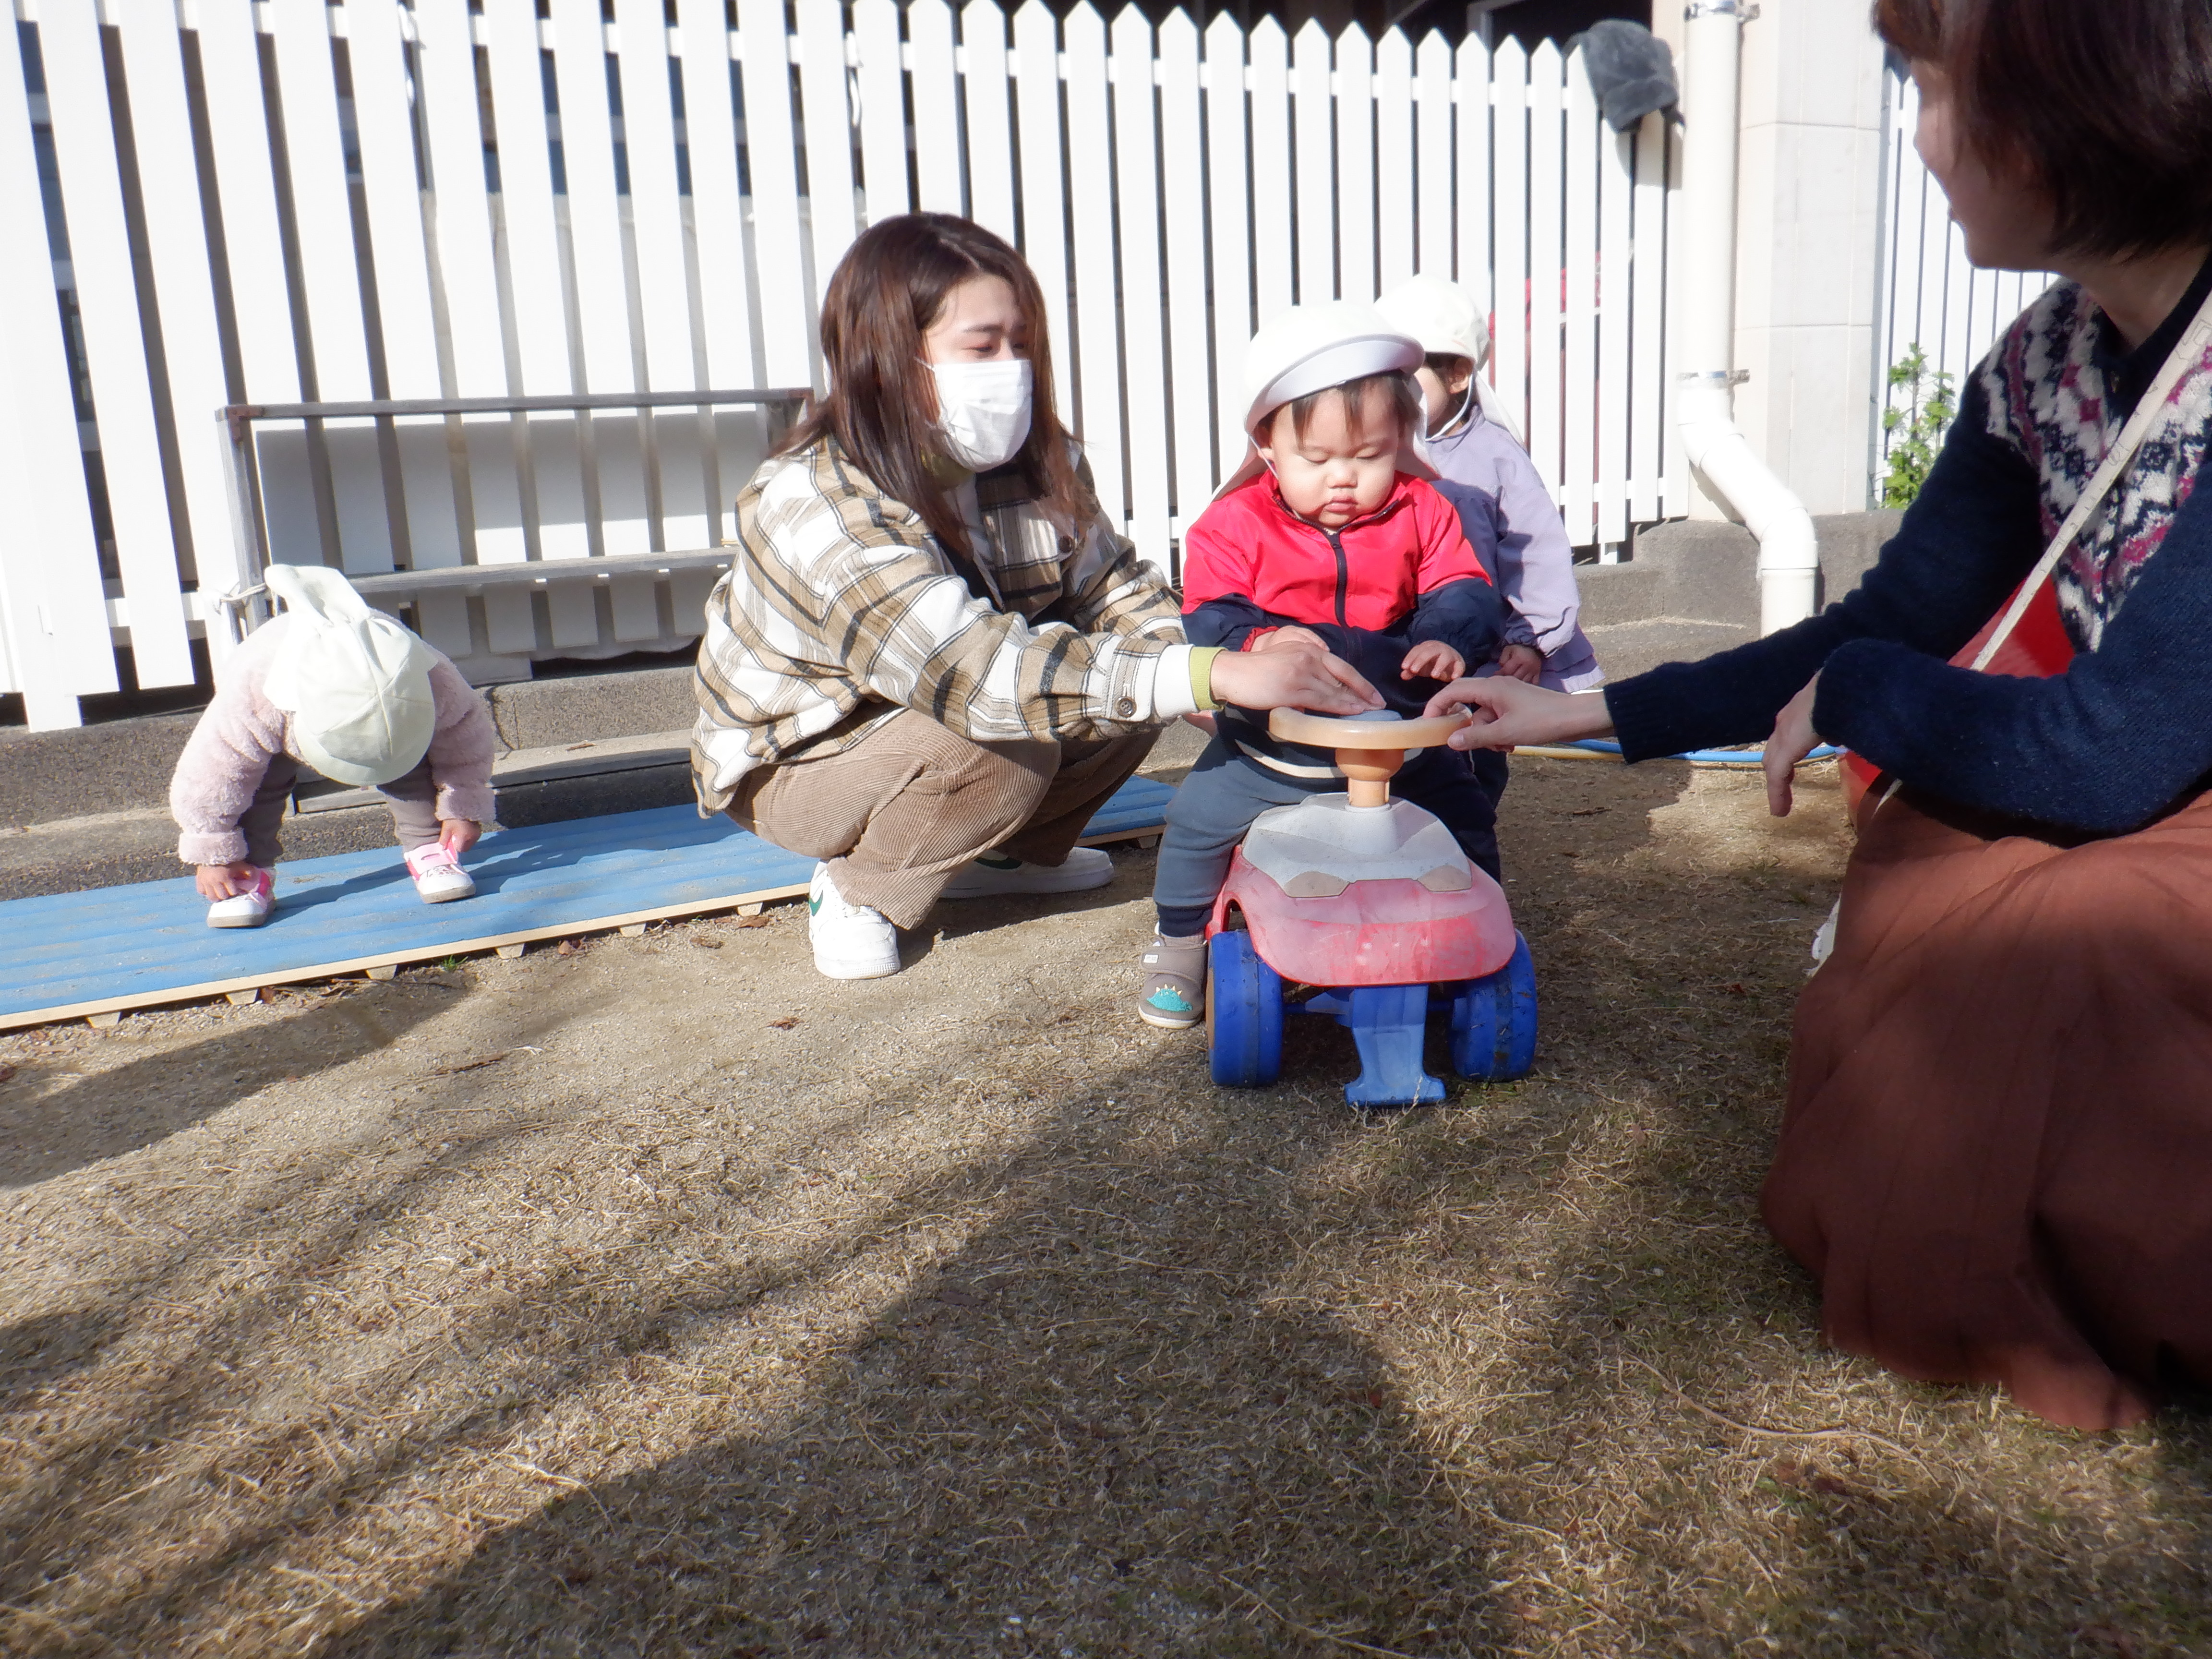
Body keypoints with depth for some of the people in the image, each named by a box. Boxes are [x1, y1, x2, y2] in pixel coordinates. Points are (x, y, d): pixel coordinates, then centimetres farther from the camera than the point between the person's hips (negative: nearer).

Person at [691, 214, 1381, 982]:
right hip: (794, 759, -6)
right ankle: (857, 891, -6)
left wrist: (1234, 665, -32)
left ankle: (997, 854, 9)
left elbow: (1116, 591, -9)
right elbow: (973, 670, -47)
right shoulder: (816, 504, -35)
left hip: (931, 709, 7)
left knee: (1132, 696, -14)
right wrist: (1216, 676, -54)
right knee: (1007, 745, -33)